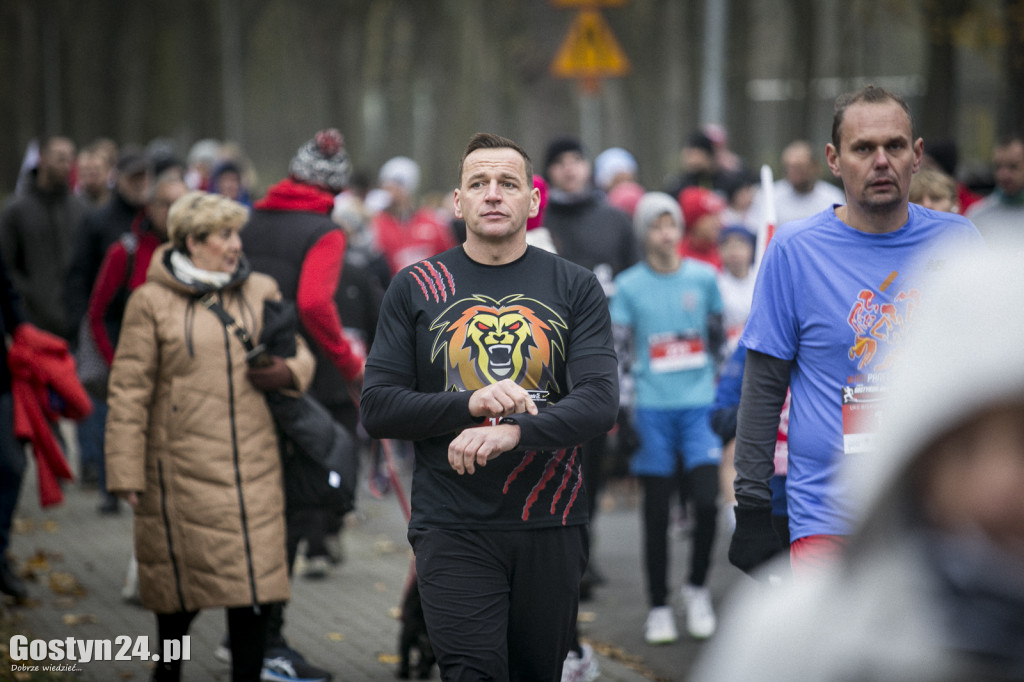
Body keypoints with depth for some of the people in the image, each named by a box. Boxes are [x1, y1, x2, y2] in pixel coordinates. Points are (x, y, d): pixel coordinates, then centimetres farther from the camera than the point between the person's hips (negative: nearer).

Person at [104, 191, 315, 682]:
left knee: (256, 585, 0)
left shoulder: (260, 292, 9)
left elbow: (299, 356, 19)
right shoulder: (152, 301, -2)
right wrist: (126, 472, -6)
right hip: (182, 468, -3)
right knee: (180, 586, 5)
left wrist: (286, 372, -5)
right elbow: (129, 392, -2)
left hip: (252, 468, 3)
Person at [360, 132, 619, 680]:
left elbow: (600, 402, -5)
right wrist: (471, 403, -15)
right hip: (453, 527, -2)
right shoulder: (415, 287, 6)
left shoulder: (575, 287, 6)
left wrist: (512, 432, -23)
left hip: (550, 525, 2)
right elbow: (377, 409, 1)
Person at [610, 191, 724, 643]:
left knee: (707, 501, -10)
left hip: (699, 404, 1)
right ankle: (658, 607, 14)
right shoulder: (629, 286, 2)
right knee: (657, 512, 3)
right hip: (653, 407, -1)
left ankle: (697, 589, 11)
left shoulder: (703, 278, 7)